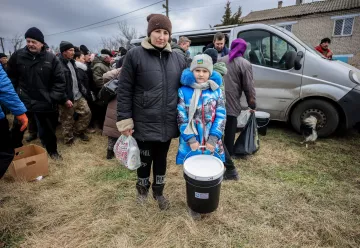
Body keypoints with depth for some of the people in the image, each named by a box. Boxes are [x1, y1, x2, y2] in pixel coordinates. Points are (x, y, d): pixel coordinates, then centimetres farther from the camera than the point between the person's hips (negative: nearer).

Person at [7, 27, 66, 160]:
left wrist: (53, 97, -9)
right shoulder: (17, 55, -1)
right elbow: (10, 77, 9)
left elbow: (60, 80, -4)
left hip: (44, 102, -1)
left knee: (48, 129, 12)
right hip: (22, 101, 2)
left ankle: (52, 150, 33)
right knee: (18, 129, 15)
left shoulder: (51, 58, -5)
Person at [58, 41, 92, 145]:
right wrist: (65, 99, -22)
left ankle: (79, 131, 29)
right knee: (67, 121, 6)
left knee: (87, 112, 11)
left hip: (79, 96, 8)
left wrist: (83, 90, 11)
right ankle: (69, 139, 25)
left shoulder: (72, 62, 13)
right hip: (68, 98, -8)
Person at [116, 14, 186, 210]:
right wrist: (124, 120, -10)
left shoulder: (178, 59, 5)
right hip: (144, 124, -3)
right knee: (145, 160, 15)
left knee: (161, 159, 19)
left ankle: (158, 192, 42)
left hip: (167, 124, 3)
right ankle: (142, 189, 45)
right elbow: (124, 90, -7)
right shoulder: (135, 55, -7)